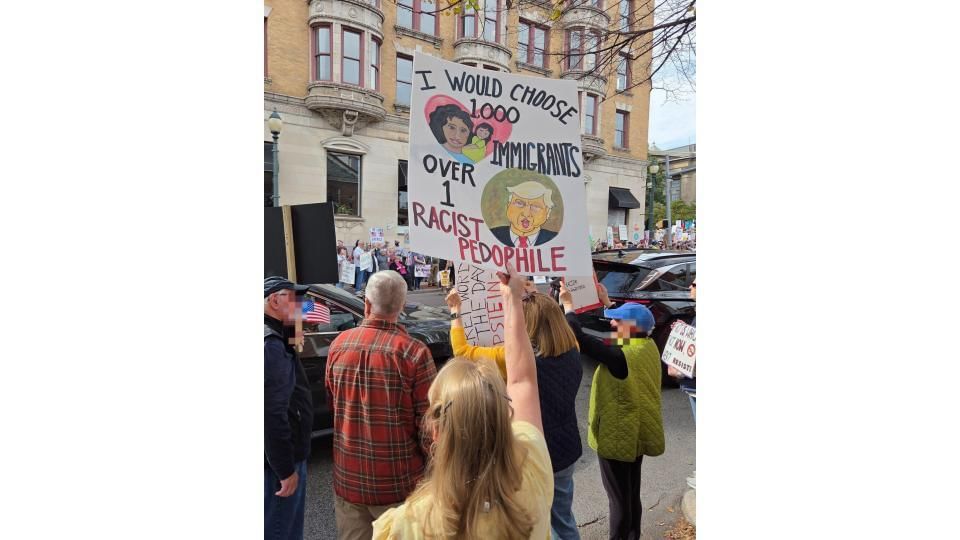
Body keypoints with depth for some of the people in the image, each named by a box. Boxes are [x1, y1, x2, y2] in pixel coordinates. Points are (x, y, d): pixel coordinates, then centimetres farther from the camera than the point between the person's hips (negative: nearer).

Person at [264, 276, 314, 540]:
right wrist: (286, 469, -21)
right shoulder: (271, 345, -24)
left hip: (279, 457, 10)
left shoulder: (274, 339, 8)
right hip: (277, 462, -10)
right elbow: (273, 414, -27)